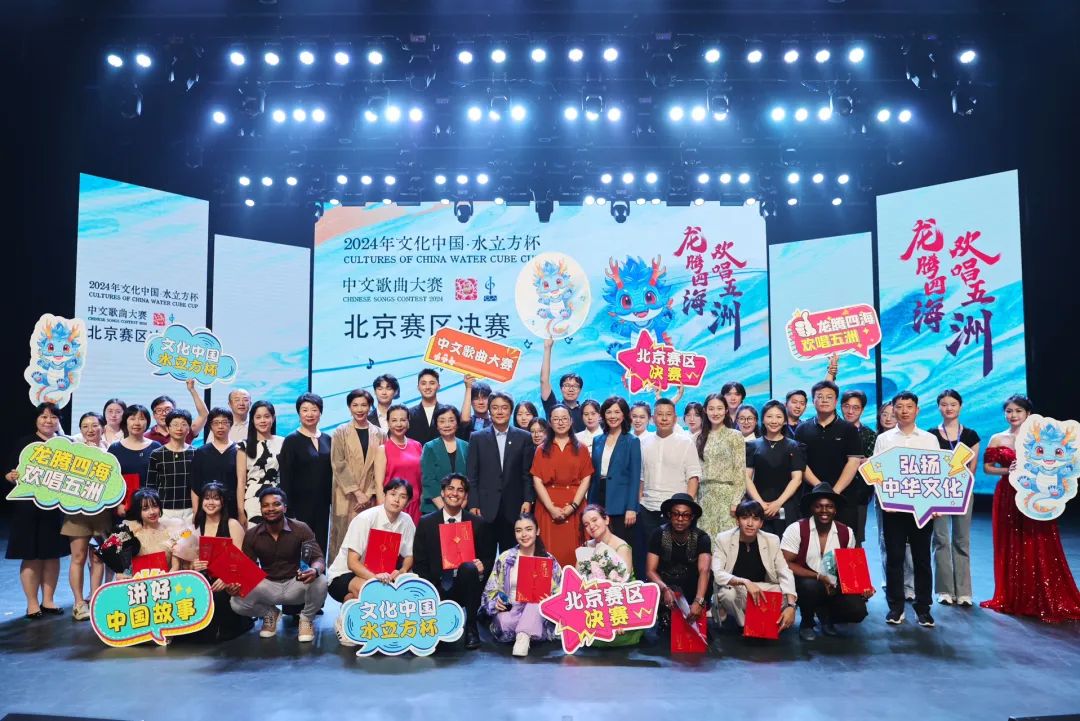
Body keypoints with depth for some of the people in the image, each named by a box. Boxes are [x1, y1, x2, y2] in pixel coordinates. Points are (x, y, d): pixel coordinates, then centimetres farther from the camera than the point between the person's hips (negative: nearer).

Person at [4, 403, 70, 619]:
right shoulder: (25, 443, -1)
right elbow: (10, 472, -3)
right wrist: (11, 476, -24)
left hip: (57, 507, 3)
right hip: (29, 506, -2)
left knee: (53, 553, 8)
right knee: (31, 555, 2)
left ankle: (48, 600, 18)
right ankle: (32, 602, 12)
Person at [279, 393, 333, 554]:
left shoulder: (327, 439, 10)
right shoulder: (291, 440, -2)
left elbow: (330, 474, 12)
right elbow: (285, 478, -5)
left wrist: (331, 501, 6)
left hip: (322, 504, 4)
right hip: (300, 504, -4)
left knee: (321, 546, 5)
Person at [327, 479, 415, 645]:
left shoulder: (407, 521, -5)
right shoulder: (365, 519, -20)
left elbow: (409, 556, 2)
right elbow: (352, 563, -21)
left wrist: (401, 571, -21)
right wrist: (374, 576, -39)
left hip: (380, 575, 6)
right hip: (343, 575, -6)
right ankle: (344, 621, -5)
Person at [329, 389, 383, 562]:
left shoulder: (378, 434, 8)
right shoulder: (340, 432, 3)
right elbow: (338, 464, -5)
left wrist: (370, 493, -6)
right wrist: (357, 492, -11)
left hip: (370, 497, 2)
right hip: (347, 496, -1)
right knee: (345, 537, -2)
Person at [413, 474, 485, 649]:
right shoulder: (426, 522, 3)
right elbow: (419, 563, 3)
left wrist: (481, 567, -16)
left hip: (464, 587, 1)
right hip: (436, 588, 0)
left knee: (469, 568, -33)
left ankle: (471, 629, -15)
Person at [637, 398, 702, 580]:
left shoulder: (686, 442, 0)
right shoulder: (645, 443, 10)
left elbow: (693, 476, -3)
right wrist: (638, 502, 8)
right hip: (648, 509, 4)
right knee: (645, 554, 7)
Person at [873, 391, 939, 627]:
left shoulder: (929, 439, 8)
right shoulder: (883, 439, 6)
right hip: (893, 506, 0)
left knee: (922, 558, 6)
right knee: (894, 557, 4)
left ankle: (923, 608, 15)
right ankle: (896, 606, 13)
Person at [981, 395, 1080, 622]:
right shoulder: (997, 439, 4)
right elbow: (987, 467, 4)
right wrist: (1008, 470, -11)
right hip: (1007, 497, 1)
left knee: (1039, 549, 0)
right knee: (1011, 549, 6)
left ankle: (1045, 600, 10)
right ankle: (1012, 598, 16)